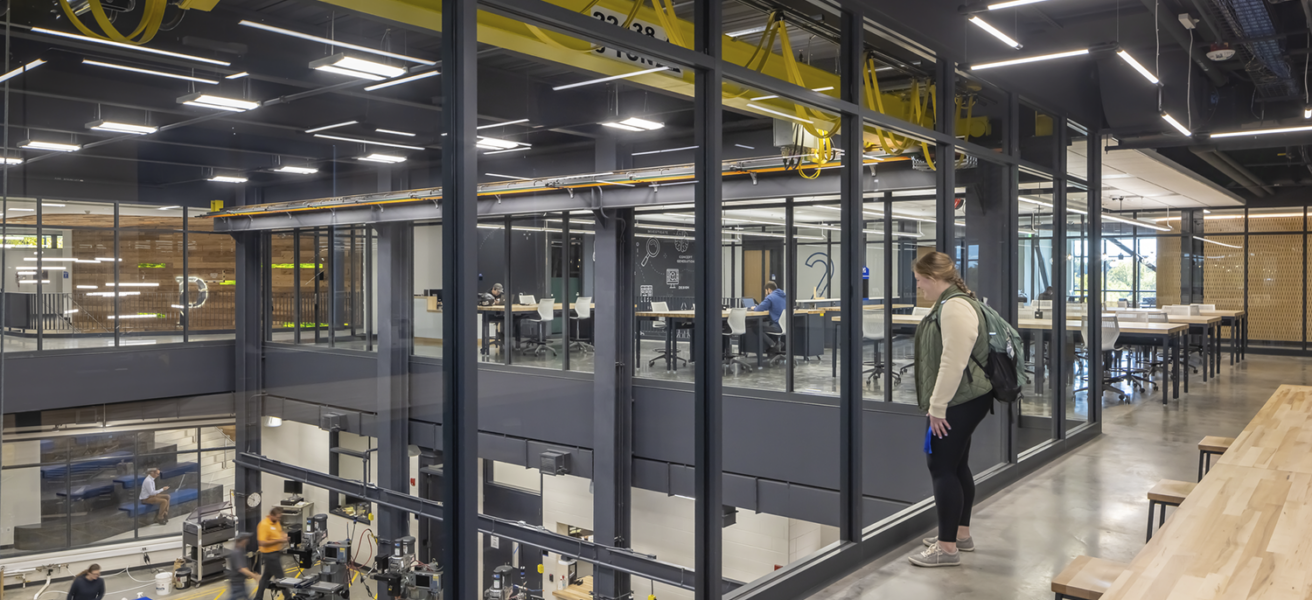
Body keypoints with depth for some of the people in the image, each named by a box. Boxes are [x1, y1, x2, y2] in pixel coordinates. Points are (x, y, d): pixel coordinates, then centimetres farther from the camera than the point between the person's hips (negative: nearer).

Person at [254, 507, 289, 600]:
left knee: (266, 576, 16)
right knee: (280, 577, -1)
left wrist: (284, 536, 1)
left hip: (276, 553, 9)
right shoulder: (264, 524, -20)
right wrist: (278, 540, -24)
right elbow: (262, 542, -24)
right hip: (269, 554, -9)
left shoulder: (276, 522, 7)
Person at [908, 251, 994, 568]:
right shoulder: (949, 303, 16)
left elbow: (954, 361, -25)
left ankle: (947, 548, 1)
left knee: (943, 468, -6)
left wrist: (938, 406, -22)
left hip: (960, 402, -11)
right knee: (957, 466, 17)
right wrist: (937, 403, 23)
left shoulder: (955, 306, -19)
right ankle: (961, 534, 28)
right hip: (961, 401, 11)